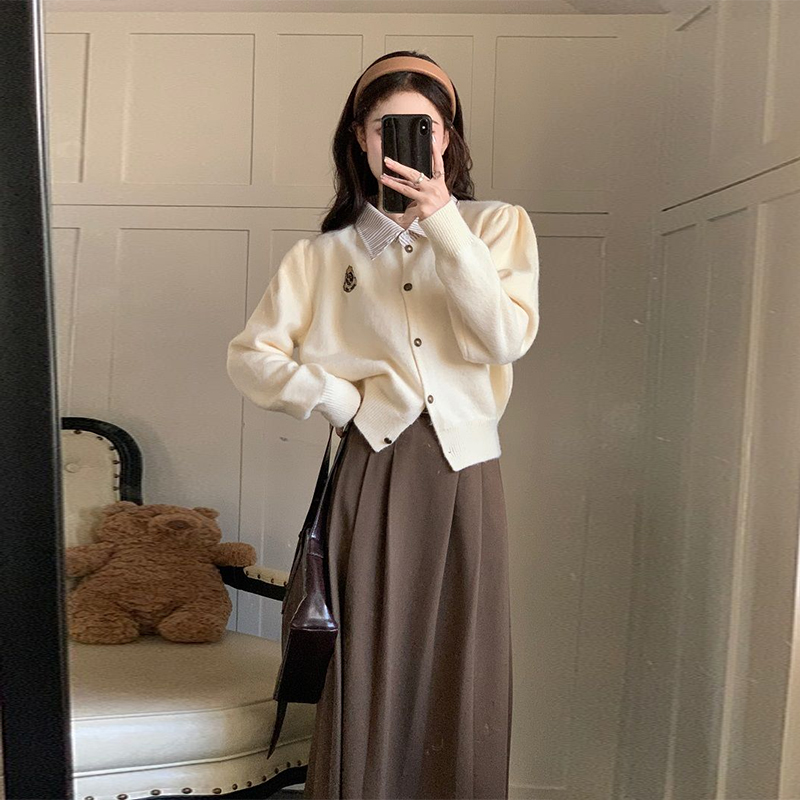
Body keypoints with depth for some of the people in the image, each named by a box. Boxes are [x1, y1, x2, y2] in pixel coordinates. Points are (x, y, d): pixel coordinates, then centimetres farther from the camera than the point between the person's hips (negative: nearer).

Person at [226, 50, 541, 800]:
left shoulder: (497, 225, 7)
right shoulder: (325, 254, 9)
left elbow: (508, 337, -9)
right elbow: (248, 356, 8)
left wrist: (442, 220, -14)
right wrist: (343, 400, -4)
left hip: (464, 472, 0)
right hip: (371, 473, 0)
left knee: (459, 674, 6)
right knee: (368, 669, 4)